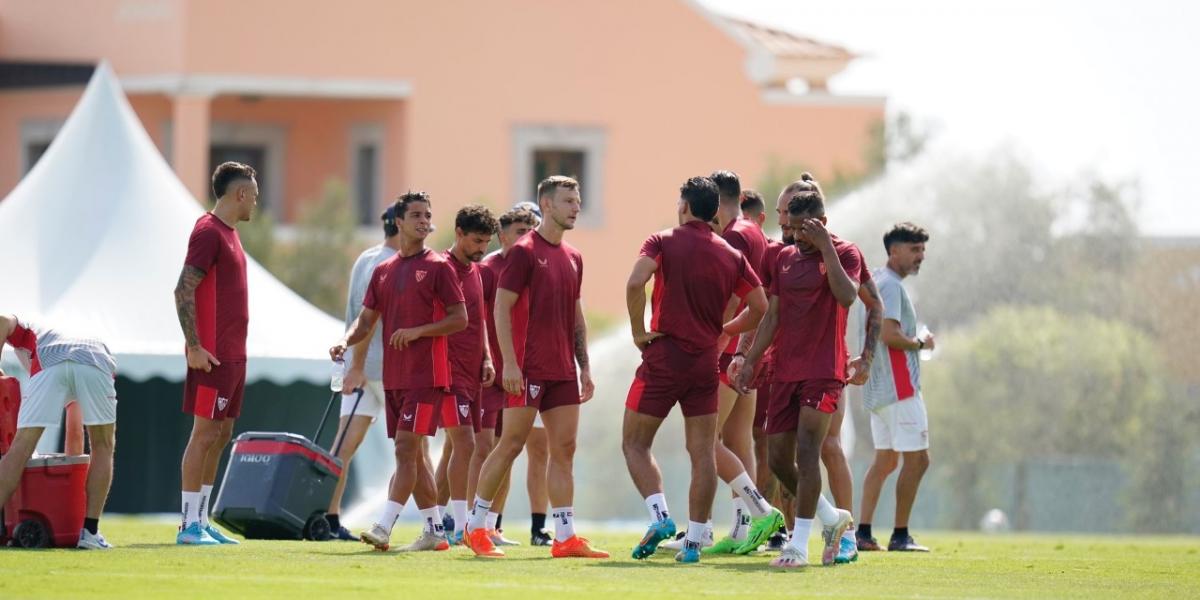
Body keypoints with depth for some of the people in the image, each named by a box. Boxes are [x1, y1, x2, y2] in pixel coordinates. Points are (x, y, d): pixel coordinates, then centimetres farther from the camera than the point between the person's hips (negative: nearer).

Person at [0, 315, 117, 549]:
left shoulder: (29, 334, 41)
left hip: (49, 363, -2)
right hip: (97, 363, 2)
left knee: (20, 449, 1)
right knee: (103, 446, 19)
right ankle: (90, 531, 11)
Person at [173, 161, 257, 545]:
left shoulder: (228, 233, 17)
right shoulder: (208, 232, -12)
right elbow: (184, 291, -18)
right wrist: (194, 347, -21)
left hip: (233, 355, 10)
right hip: (213, 355, -10)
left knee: (221, 435, 10)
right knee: (206, 433, -8)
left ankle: (201, 522, 14)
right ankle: (190, 525, -6)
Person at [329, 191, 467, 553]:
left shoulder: (438, 267, -2)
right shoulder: (383, 271, 15)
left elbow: (459, 319, -5)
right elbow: (366, 320, 15)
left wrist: (417, 331, -17)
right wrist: (346, 342, -5)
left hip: (426, 376, -7)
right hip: (393, 377, 7)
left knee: (406, 448, -13)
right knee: (412, 454, 8)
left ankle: (383, 528, -20)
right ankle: (434, 532, 14)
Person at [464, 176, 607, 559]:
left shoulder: (573, 258, 15)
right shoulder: (525, 252, -8)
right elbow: (501, 307, -11)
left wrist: (584, 368, 15)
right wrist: (509, 363, -17)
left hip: (563, 370, 7)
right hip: (529, 369, -7)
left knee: (564, 449, 3)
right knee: (511, 444, -4)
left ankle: (565, 537, 2)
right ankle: (476, 527, 6)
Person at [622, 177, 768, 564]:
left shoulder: (663, 242, -4)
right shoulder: (732, 256, 7)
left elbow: (635, 283, -21)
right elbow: (760, 307, 6)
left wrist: (639, 332, -9)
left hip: (664, 356, -4)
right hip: (706, 361, 4)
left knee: (635, 443, 7)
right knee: (703, 452, 5)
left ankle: (660, 516, -12)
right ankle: (694, 540, 2)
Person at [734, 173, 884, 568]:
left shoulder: (845, 253, -4)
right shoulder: (785, 258, 14)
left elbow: (847, 296, -22)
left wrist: (826, 248, -21)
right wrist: (751, 361, 11)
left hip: (824, 371, -7)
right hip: (785, 370, 7)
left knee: (806, 450, -16)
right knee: (778, 458, 5)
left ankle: (799, 544, -14)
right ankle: (833, 518, 24)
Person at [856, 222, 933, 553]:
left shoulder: (877, 282, 19)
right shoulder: (890, 285, -13)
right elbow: (889, 334, -23)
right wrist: (921, 343, -8)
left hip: (879, 388, 10)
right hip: (899, 386, -10)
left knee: (885, 459, 12)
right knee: (917, 459, -5)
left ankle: (863, 532, 8)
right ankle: (900, 536, -4)